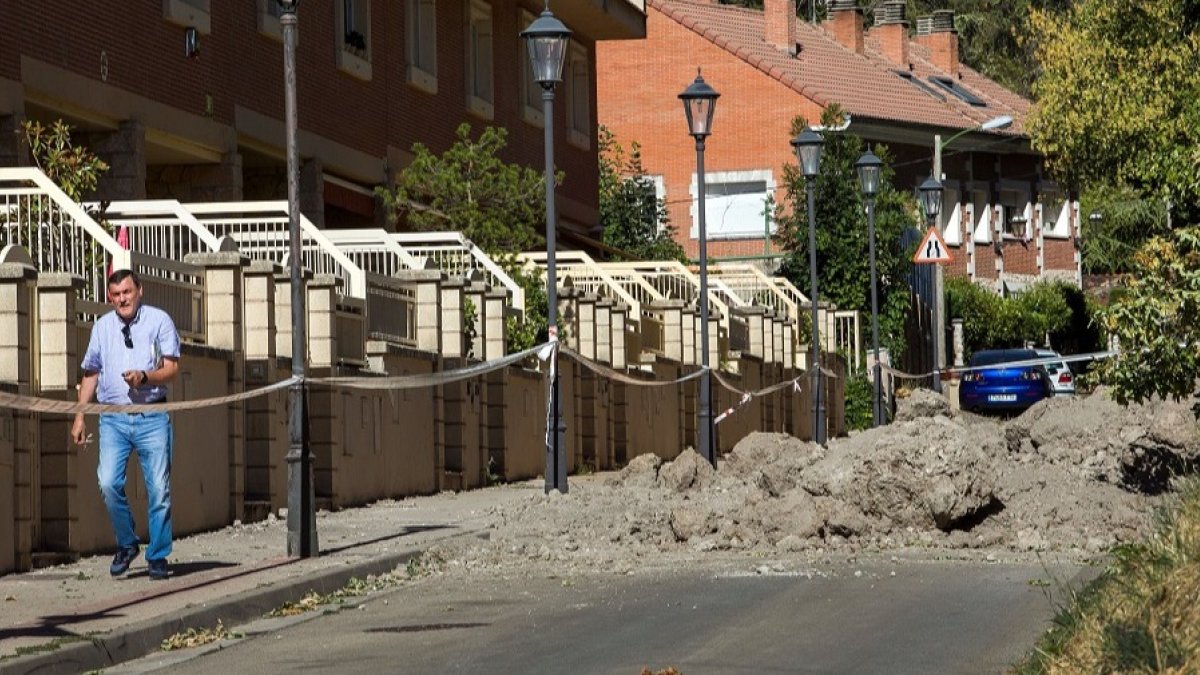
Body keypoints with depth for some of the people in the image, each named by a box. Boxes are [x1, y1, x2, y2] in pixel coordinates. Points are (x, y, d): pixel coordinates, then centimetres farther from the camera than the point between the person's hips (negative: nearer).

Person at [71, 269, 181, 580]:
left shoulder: (159, 321, 1)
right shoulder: (102, 326, 12)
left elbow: (172, 368, -3)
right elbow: (91, 372, 18)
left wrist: (144, 377, -22)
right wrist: (80, 416, 13)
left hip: (152, 417, -2)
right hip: (113, 418, 2)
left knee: (159, 489, -2)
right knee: (109, 483, -13)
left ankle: (158, 556, 9)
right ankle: (126, 544, 7)